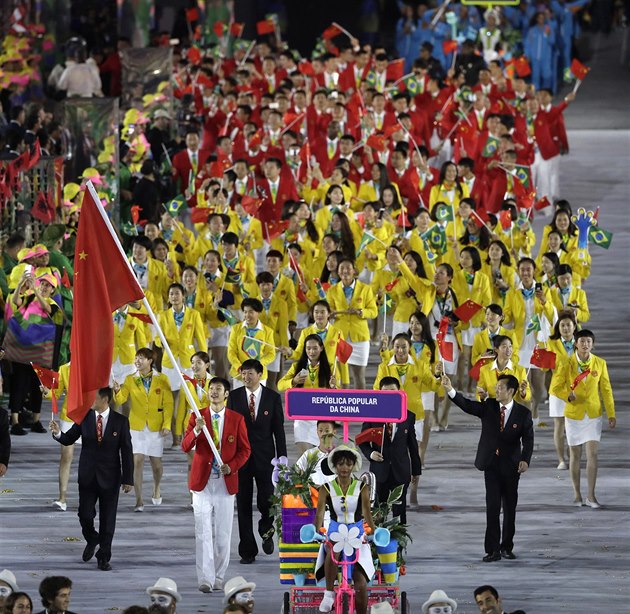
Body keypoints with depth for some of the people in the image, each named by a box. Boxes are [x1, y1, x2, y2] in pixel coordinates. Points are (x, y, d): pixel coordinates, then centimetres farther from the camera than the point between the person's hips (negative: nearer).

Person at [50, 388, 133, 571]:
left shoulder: (120, 421, -5)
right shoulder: (84, 418, 0)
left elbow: (127, 451, -3)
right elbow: (68, 439, 5)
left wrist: (128, 479, -5)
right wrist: (58, 433, -18)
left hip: (110, 478, -2)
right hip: (87, 476, 2)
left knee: (107, 520, 4)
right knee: (85, 515, -1)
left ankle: (104, 557, 15)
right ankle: (92, 540, 30)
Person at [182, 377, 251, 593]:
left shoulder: (237, 419, 3)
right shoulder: (197, 416, 2)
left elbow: (245, 449, 6)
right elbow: (185, 446, -5)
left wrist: (232, 466, -11)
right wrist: (196, 430, -24)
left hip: (226, 482, 1)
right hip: (202, 480, -1)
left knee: (223, 533, 6)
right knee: (203, 533, -7)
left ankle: (219, 577, 17)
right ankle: (205, 579, -9)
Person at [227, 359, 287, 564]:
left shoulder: (273, 397, 0)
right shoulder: (234, 396, 3)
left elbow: (279, 430, 2)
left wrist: (282, 459, -2)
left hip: (264, 457, -1)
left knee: (266, 500, -8)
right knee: (243, 504, 2)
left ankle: (266, 529, 26)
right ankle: (247, 550, 9)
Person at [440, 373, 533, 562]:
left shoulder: (523, 413, -3)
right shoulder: (488, 407, 1)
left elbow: (528, 439, -6)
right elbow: (467, 405, -11)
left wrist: (525, 460, -22)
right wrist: (450, 390, -26)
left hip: (511, 466, 0)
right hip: (491, 464, 0)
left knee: (510, 507, 8)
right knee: (492, 507, -5)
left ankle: (507, 547, 20)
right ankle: (493, 550, -5)